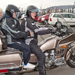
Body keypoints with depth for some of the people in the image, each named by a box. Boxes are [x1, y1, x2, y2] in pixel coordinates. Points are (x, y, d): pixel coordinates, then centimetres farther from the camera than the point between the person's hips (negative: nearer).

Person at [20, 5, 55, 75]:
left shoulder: (30, 20, 16)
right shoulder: (29, 21, -19)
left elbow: (38, 27, 14)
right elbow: (38, 31, -29)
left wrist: (50, 29, 5)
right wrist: (50, 30, -24)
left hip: (31, 41, 11)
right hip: (29, 42, -11)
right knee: (41, 56, -19)